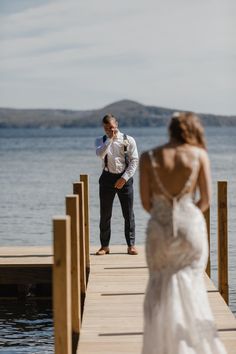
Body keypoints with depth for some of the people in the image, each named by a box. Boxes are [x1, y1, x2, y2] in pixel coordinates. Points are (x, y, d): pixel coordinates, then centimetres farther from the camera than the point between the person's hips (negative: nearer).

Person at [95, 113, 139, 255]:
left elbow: (135, 161, -2)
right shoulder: (101, 141, 6)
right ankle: (105, 246, 9)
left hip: (124, 178, -1)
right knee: (105, 214, 2)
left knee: (128, 213, -1)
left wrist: (124, 178, -10)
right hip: (107, 177, 1)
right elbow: (100, 154, -15)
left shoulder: (128, 140, 1)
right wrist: (110, 139, -17)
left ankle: (131, 245, 5)